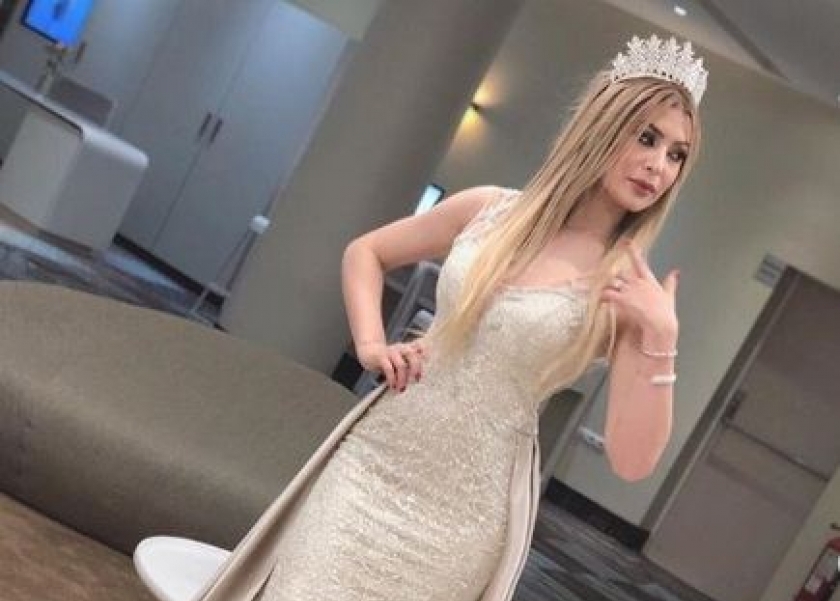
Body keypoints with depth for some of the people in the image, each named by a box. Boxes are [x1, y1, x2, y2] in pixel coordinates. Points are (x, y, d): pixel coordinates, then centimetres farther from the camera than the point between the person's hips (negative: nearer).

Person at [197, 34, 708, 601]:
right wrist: (370, 343, 0)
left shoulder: (629, 290, -8)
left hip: (466, 505, -2)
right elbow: (364, 252, 15)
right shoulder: (488, 210, 0)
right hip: (374, 460, 3)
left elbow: (633, 461, -12)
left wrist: (662, 338, -21)